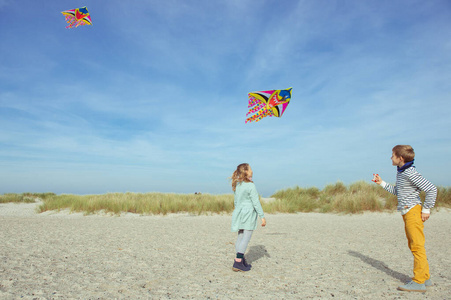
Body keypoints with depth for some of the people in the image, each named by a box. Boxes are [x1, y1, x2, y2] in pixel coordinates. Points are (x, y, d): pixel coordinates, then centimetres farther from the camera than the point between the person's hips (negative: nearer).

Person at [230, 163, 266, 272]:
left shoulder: (237, 185, 7)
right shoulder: (250, 186, -14)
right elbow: (256, 202, -14)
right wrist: (262, 217, -9)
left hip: (239, 213, 8)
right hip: (249, 214, -8)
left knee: (240, 237, 14)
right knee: (246, 238, -4)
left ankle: (241, 260, 23)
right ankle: (238, 263, -6)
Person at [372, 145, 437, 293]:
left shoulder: (411, 173, -16)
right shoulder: (400, 173, 14)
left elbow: (431, 189, -18)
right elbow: (397, 192, 25)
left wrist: (426, 209, -13)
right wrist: (382, 183, 21)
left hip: (413, 212, -10)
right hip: (407, 213, 10)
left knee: (417, 246, -6)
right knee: (413, 246, 15)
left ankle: (419, 282, 0)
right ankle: (425, 277, 25)